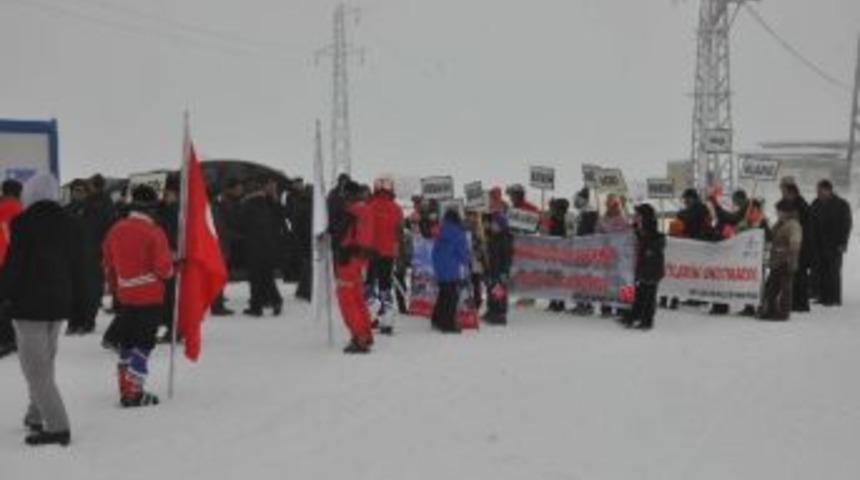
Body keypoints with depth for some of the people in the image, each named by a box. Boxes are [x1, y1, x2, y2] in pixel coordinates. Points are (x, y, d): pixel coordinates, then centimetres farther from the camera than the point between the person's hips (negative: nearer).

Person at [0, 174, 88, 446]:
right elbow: (79, 269, 9)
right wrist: (79, 305, 15)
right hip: (59, 304, 7)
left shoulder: (23, 223, -12)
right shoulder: (72, 225, 6)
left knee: (35, 368, -3)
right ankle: (37, 416, 30)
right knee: (45, 364, 20)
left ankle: (57, 426, -8)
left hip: (28, 304, -6)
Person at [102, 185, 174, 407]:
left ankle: (125, 390, 22)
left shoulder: (115, 230, 4)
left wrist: (114, 287, 26)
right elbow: (163, 267, -16)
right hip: (150, 297, -6)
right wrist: (170, 270, 7)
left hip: (125, 296, 6)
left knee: (126, 343, 16)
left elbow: (108, 264, 14)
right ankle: (134, 393, 1)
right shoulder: (154, 232, -15)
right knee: (144, 344, 1)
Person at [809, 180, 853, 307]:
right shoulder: (816, 204, 10)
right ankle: (823, 296, 11)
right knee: (821, 271, 4)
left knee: (833, 271, -4)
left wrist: (842, 243, -10)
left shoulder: (842, 205, -4)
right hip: (819, 244, 5)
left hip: (834, 245, -5)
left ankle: (834, 299, 2)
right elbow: (812, 223, 16)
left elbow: (846, 225, -4)